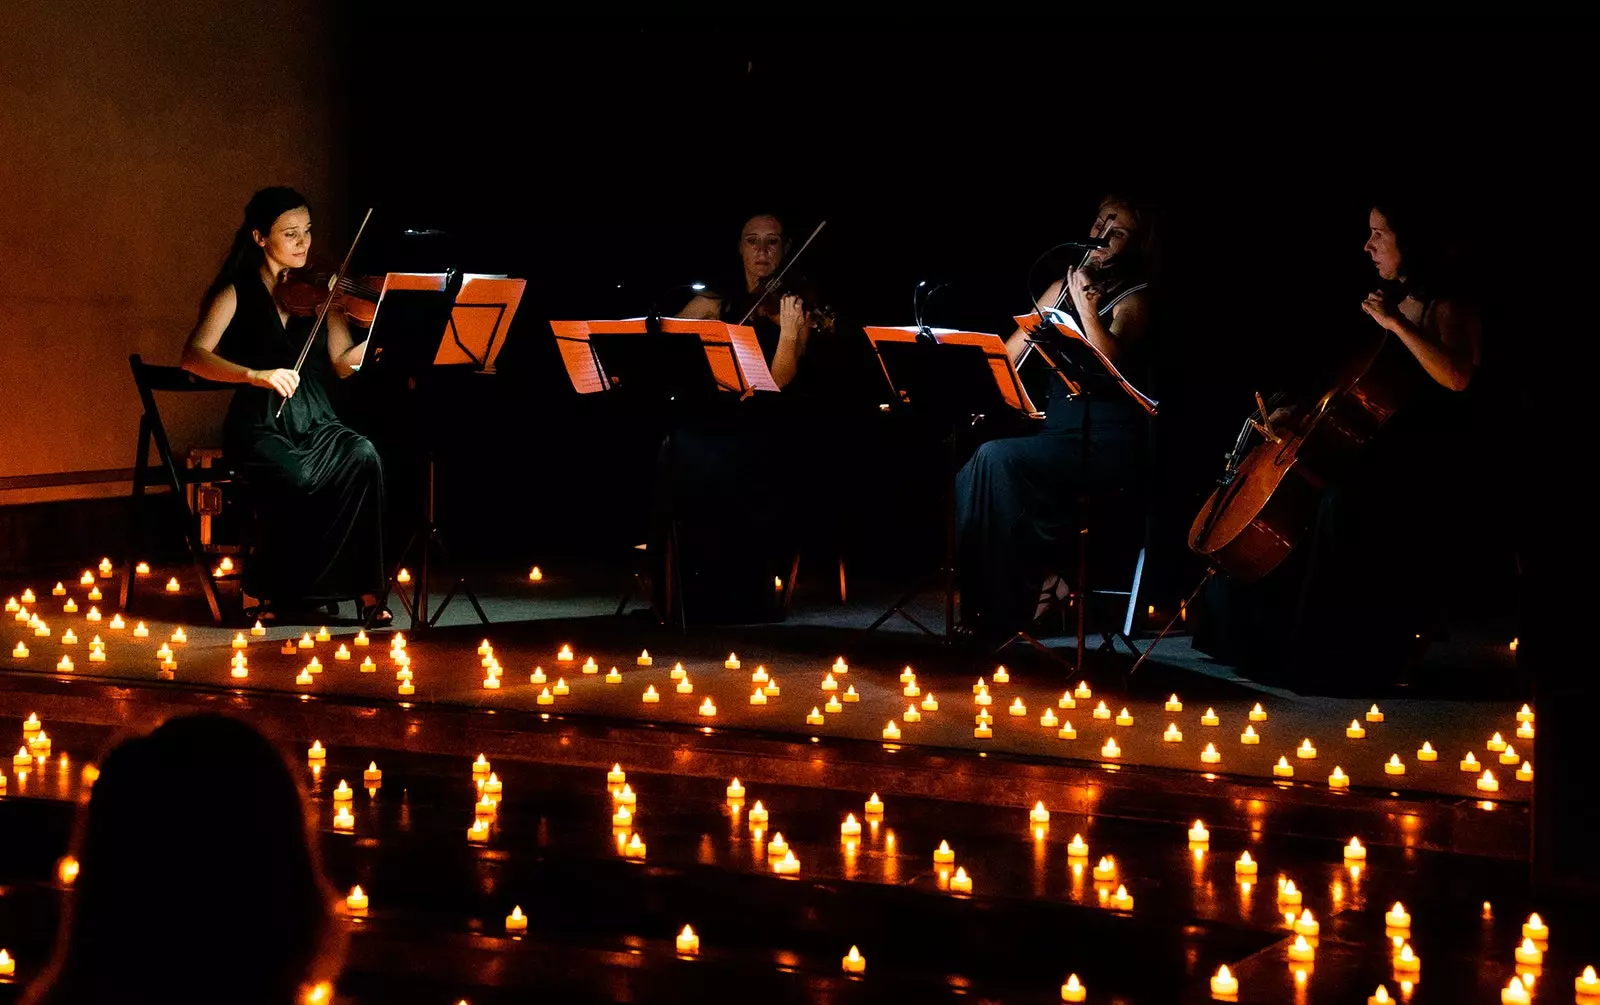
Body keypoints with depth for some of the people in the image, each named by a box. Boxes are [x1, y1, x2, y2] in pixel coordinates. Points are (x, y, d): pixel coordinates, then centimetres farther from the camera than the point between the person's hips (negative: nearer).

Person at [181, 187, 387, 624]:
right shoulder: (237, 294, 1)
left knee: (363, 456, -30)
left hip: (315, 424, 3)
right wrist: (256, 375, -30)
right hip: (260, 427, -3)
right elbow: (193, 357, -14)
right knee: (294, 477, -35)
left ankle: (366, 590, -24)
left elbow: (344, 362, 1)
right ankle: (259, 594, -13)